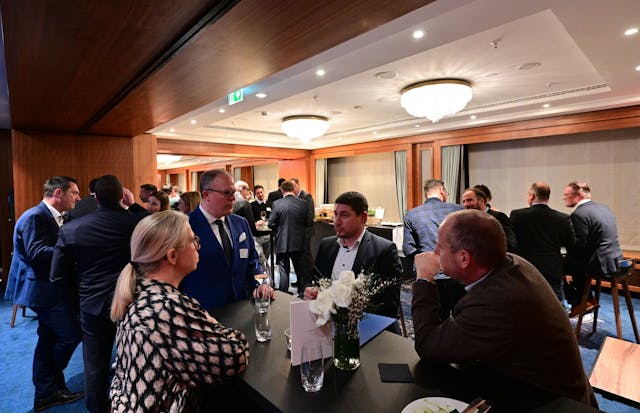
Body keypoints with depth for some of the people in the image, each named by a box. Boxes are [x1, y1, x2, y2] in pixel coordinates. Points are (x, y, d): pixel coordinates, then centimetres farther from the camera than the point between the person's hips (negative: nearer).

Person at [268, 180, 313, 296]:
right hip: (299, 243, 2)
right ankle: (303, 295, 26)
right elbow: (309, 223, -2)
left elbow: (271, 224, -9)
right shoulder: (303, 203, -6)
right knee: (302, 272, 15)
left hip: (282, 244, -2)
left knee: (284, 272, 9)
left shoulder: (277, 204, -12)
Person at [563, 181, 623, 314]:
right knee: (576, 259, 26)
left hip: (601, 263, -9)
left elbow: (579, 245, -19)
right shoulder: (603, 207, 11)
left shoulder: (578, 214, -18)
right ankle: (585, 300, 28)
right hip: (615, 259, 9)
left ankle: (577, 304, 13)